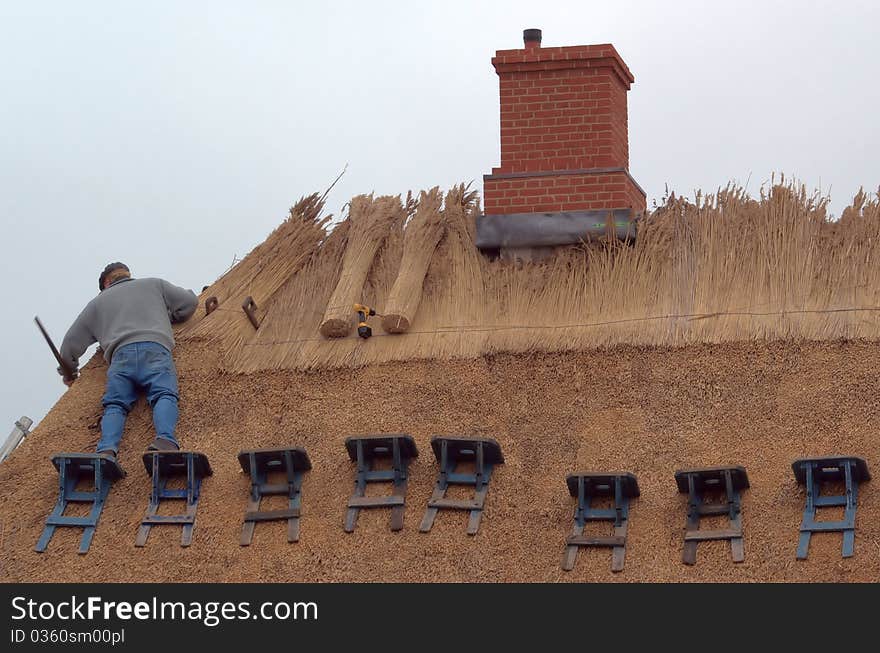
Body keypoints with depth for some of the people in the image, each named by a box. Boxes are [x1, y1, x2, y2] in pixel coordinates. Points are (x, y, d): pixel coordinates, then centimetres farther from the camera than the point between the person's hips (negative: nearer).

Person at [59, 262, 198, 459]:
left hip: (121, 355, 1)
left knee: (115, 404, -7)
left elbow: (71, 342, 33)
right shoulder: (154, 285, 32)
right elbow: (189, 301, 31)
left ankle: (106, 451, -36)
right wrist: (167, 318, 48)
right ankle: (165, 440, -46)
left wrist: (69, 372, 49)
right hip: (155, 349, -1)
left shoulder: (98, 302, 33)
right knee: (164, 395, -17)